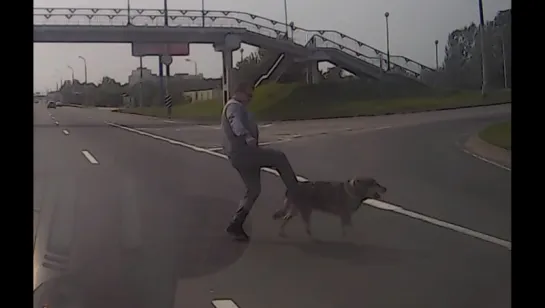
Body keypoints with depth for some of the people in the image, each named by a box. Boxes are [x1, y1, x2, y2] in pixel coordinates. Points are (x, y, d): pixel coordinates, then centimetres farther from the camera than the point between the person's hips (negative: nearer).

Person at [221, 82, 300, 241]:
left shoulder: (236, 107, 27)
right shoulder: (234, 106, -9)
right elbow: (237, 124, -31)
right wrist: (248, 138, -49)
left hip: (240, 155, 11)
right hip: (242, 152, -11)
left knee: (253, 190, 10)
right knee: (279, 157, -13)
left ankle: (235, 225, 10)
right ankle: (296, 192, -9)